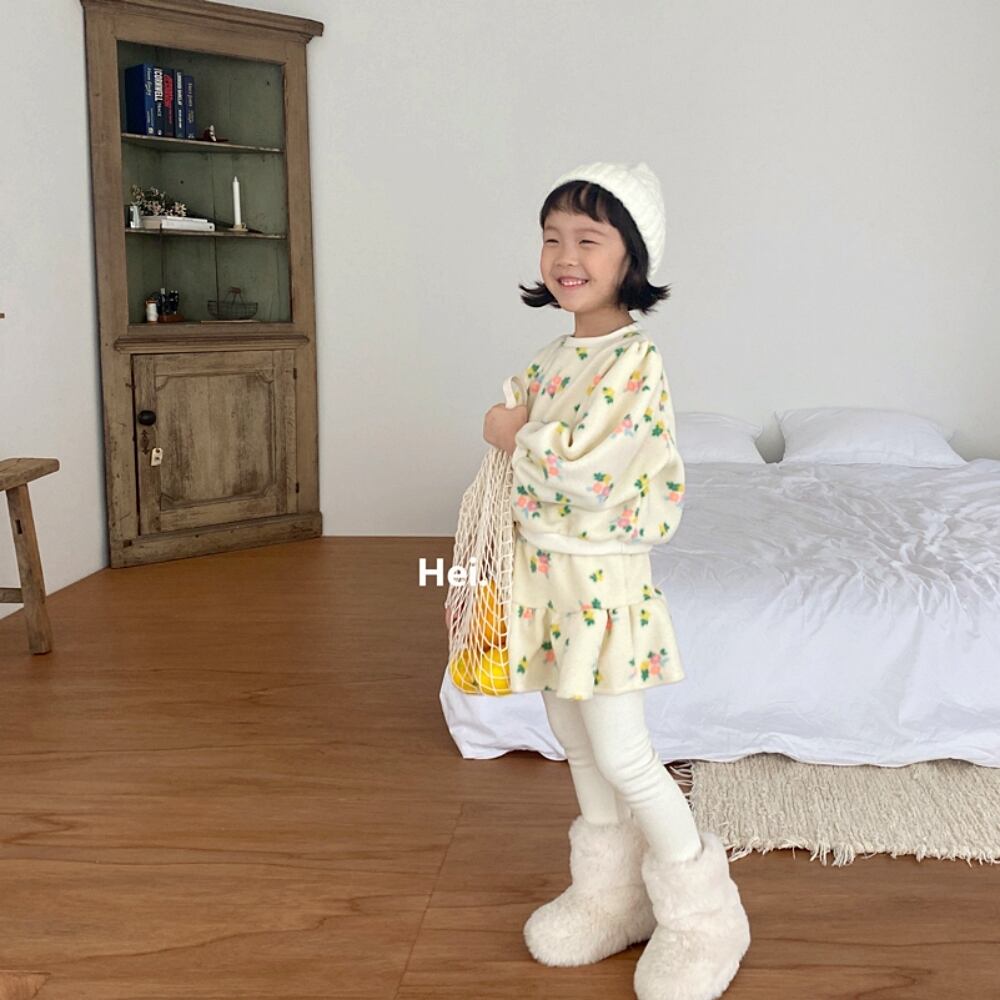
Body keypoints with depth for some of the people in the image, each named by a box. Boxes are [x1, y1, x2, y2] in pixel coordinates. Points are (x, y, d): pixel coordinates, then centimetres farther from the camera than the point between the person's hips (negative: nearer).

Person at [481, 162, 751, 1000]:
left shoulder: (635, 357, -18)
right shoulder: (551, 356, 9)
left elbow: (582, 471, -26)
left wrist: (515, 435, -10)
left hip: (602, 574, -8)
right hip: (543, 568, 9)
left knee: (622, 757, -2)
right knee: (575, 739, 17)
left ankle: (702, 917, 18)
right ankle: (612, 895, 34)